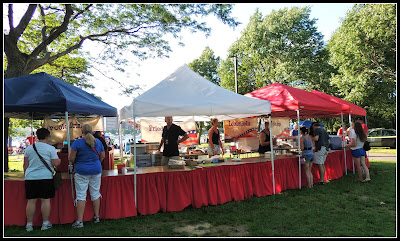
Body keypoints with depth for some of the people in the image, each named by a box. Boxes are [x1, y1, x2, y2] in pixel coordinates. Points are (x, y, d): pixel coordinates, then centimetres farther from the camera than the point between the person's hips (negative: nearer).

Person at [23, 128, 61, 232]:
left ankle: (29, 224, 15)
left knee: (31, 201, 8)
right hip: (45, 177, -3)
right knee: (45, 200, 3)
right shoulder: (51, 148, -5)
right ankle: (45, 223, 10)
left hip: (30, 177, 4)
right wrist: (59, 160, 14)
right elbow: (56, 163, -7)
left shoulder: (29, 148, 7)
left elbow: (25, 165, 12)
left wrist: (26, 175, 24)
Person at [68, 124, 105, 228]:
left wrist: (76, 164, 10)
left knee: (81, 195, 0)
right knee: (95, 193, 13)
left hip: (81, 171, -4)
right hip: (96, 170, 4)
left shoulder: (77, 143, -10)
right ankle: (97, 217, 22)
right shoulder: (98, 142, 3)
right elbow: (102, 156, 11)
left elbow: (71, 158, -10)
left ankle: (79, 221, 2)